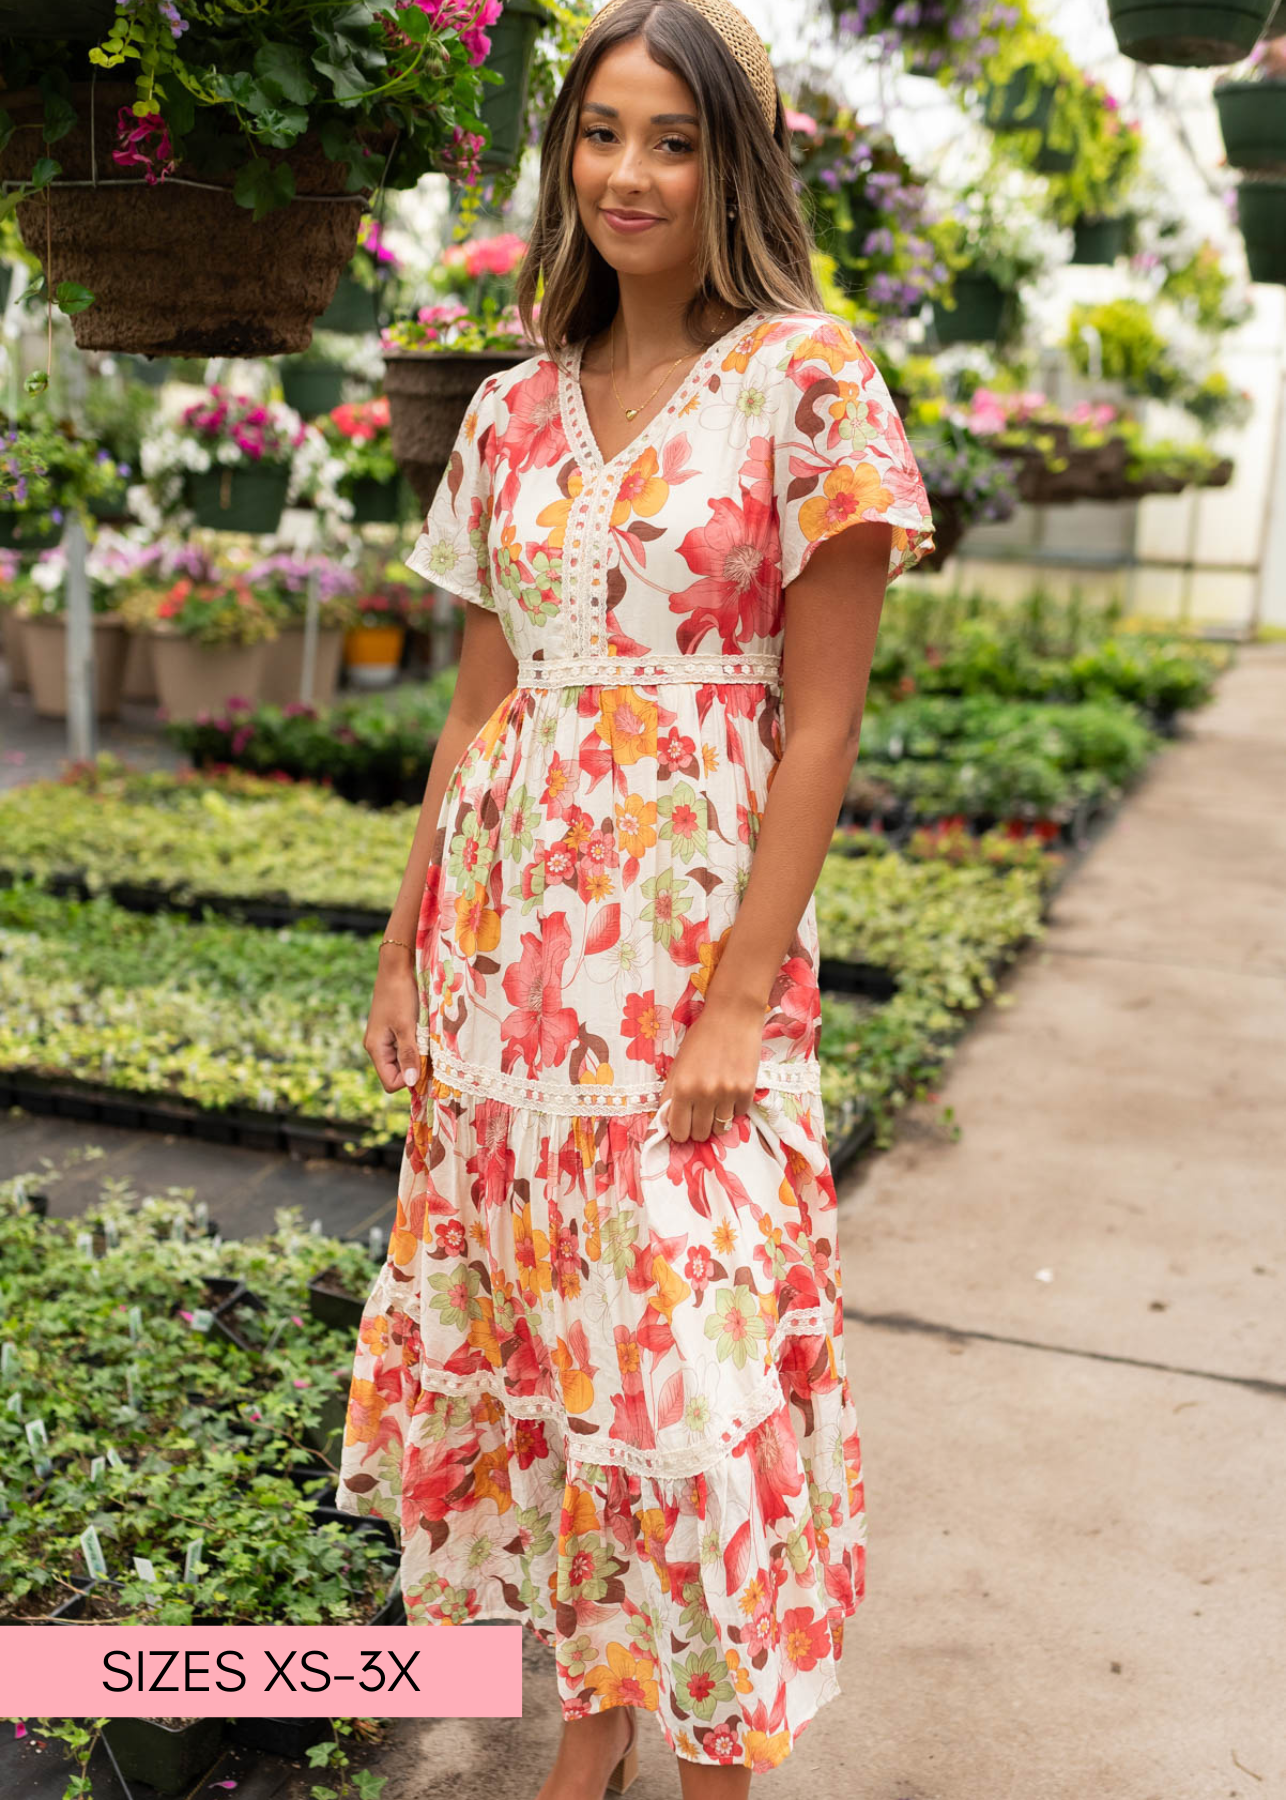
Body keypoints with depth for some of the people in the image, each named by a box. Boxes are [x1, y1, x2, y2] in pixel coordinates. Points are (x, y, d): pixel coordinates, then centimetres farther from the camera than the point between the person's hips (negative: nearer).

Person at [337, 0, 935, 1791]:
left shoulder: (806, 379, -5)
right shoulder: (516, 407, 11)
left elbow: (820, 719, -9)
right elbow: (479, 698, 13)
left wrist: (744, 995, -14)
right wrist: (410, 946, 9)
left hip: (695, 936, -5)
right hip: (506, 938, 6)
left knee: (687, 1373, 1)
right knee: (530, 1334, 12)